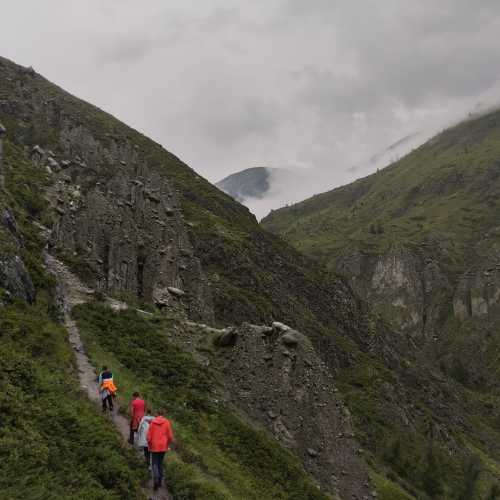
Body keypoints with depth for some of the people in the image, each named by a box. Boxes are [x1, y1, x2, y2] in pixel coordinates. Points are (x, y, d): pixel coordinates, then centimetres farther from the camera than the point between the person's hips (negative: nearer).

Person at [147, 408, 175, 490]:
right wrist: (168, 443, 14)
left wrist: (149, 445, 10)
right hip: (163, 446, 1)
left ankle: (156, 479, -15)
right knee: (160, 463, 17)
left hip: (154, 446, -1)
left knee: (154, 464, 6)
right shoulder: (167, 422, -4)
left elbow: (149, 436, -4)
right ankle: (160, 481, 19)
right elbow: (170, 435, -4)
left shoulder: (152, 422, -4)